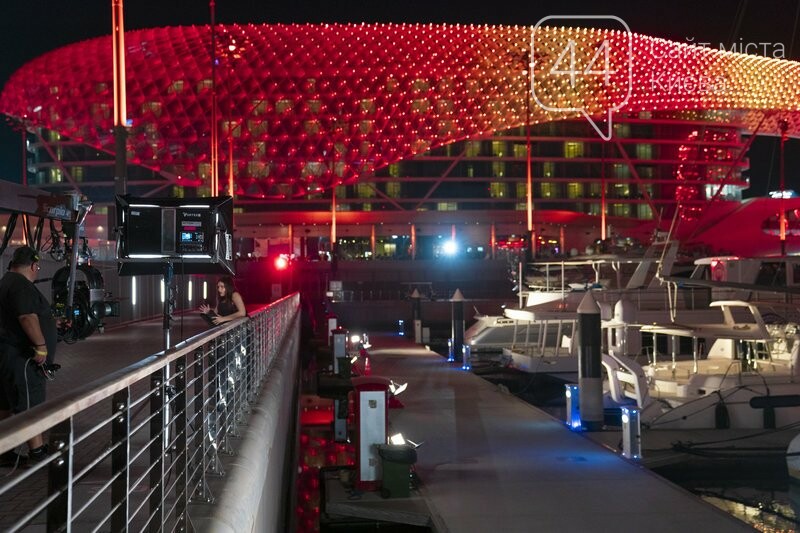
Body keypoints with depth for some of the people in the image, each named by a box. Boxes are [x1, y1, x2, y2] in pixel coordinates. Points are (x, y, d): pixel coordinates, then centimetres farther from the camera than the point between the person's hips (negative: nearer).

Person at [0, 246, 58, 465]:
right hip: (21, 357, -11)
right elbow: (28, 317, -28)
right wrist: (41, 346, -24)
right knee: (29, 406, -5)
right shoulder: (21, 285, -16)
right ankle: (37, 452, -1)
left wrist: (52, 321, 32)